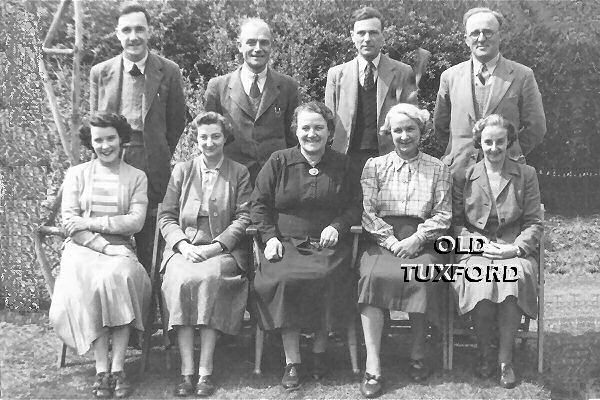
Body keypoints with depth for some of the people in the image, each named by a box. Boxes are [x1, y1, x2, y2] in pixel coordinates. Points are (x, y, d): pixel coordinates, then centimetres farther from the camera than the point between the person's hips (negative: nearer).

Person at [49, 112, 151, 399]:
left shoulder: (136, 177, 12)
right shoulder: (76, 174, 11)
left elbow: (136, 221, -2)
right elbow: (69, 222, 0)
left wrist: (92, 223, -10)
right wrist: (105, 246, -14)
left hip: (119, 249, 0)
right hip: (82, 248, 0)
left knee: (120, 276, -33)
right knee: (89, 282, -33)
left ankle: (117, 368, -29)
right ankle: (102, 369, -28)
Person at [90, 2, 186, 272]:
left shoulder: (169, 72, 3)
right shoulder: (100, 73, 9)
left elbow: (177, 123, 8)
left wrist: (159, 158, 4)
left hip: (152, 167, -1)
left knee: (148, 248, 0)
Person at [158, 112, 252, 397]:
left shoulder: (239, 173, 13)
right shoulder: (182, 171, 18)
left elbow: (243, 218, 3)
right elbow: (166, 216, 12)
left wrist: (215, 247, -11)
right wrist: (182, 244, -7)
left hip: (223, 249, -1)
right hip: (184, 247, 2)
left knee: (209, 277, -34)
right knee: (180, 279, -32)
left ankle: (205, 371, -31)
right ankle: (187, 372, -29)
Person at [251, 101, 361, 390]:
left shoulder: (342, 165, 12)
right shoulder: (278, 162, 11)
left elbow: (355, 206, 11)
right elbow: (259, 205, 10)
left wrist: (337, 226, -8)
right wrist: (270, 237, -5)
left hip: (328, 244, 0)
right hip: (286, 243, 0)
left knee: (326, 277, -31)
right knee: (285, 278, -31)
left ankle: (320, 352, -8)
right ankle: (292, 362, -19)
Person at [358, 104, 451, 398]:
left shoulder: (437, 168, 14)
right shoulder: (374, 166, 14)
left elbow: (443, 215, 5)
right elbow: (367, 213, 4)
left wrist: (416, 239, -12)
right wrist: (392, 241, -11)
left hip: (422, 241, 0)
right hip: (382, 240, 0)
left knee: (420, 276, -32)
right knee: (372, 276, -31)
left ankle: (418, 356, -13)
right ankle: (372, 366, -29)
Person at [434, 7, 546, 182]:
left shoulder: (522, 76, 2)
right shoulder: (450, 77, 8)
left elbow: (536, 128, 5)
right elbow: (440, 126, 16)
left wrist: (512, 154, 4)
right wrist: (460, 152, 12)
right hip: (459, 172, 1)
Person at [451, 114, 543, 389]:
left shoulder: (526, 175, 11)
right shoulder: (464, 176, 10)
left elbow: (534, 223, 7)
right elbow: (455, 222, 7)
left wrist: (516, 247, -11)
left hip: (515, 249, 0)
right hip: (474, 250, 0)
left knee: (515, 276, -35)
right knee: (480, 281, -34)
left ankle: (505, 358, -20)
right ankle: (484, 353, -11)